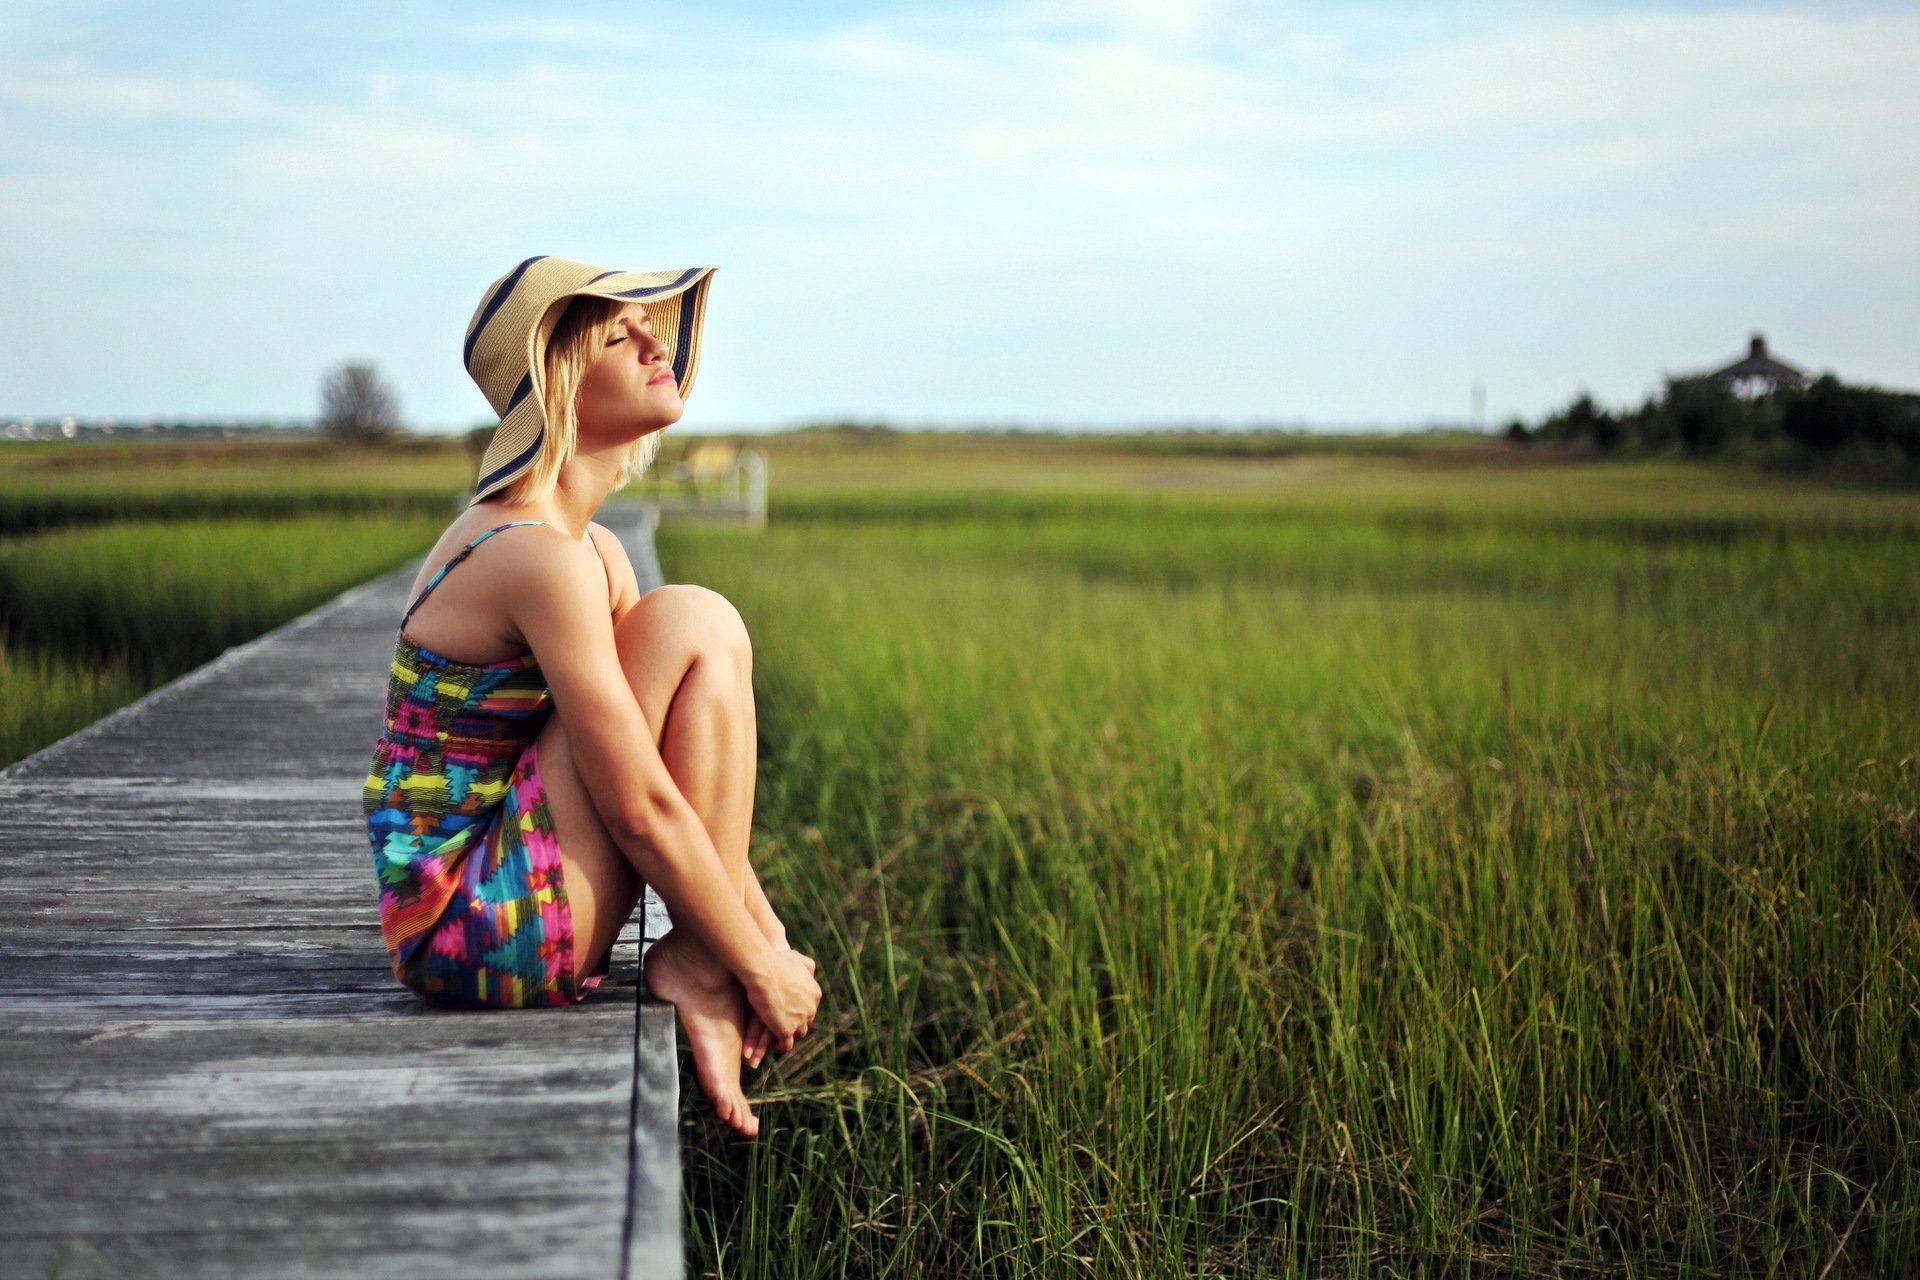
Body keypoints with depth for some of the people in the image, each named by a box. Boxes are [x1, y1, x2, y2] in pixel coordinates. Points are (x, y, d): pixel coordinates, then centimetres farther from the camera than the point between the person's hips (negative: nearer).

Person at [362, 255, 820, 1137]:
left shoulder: (594, 549, 11)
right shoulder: (538, 558, -19)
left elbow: (682, 755, 14)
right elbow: (641, 809, -19)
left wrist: (765, 932, 9)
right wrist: (761, 967, -9)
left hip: (479, 915, 10)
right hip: (486, 933, -10)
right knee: (696, 625, -13)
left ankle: (704, 961, 4)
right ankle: (697, 968, -5)